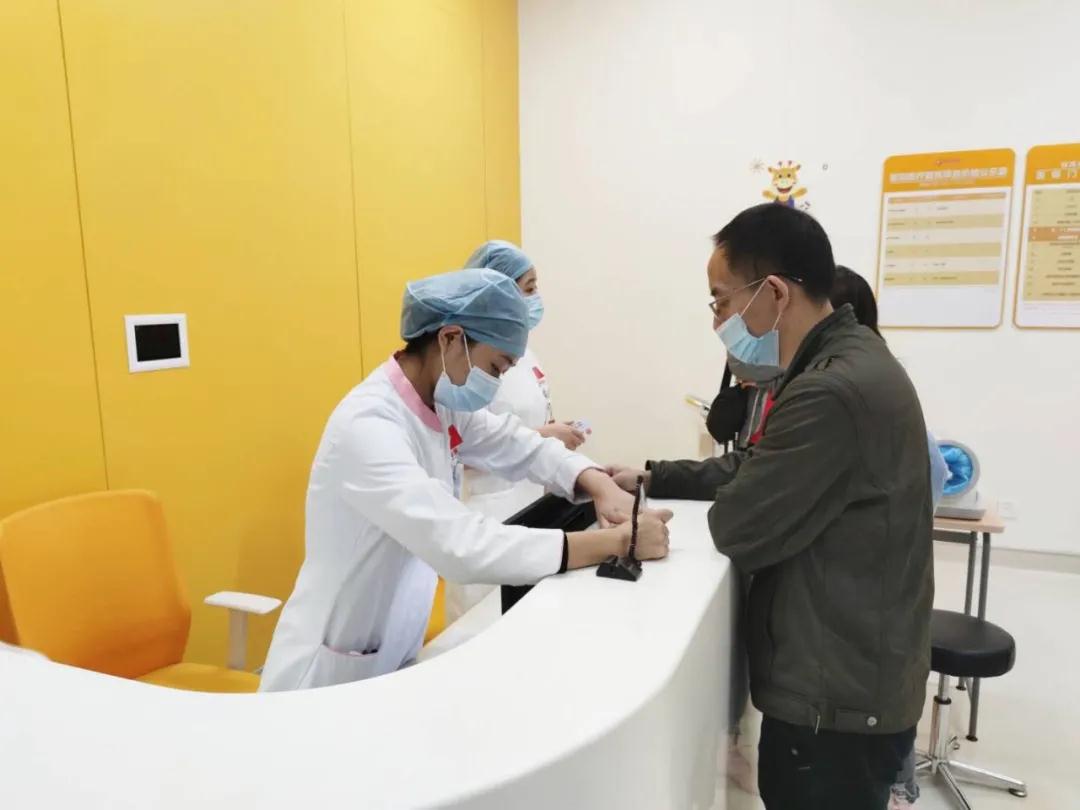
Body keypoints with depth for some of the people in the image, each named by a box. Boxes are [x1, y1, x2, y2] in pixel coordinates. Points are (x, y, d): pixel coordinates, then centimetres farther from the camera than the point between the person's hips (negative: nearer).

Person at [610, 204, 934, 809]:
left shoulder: (831, 391, -29)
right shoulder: (849, 361, 6)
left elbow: (738, 530, -22)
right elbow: (760, 470, 13)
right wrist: (653, 478, 11)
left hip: (839, 699, -9)